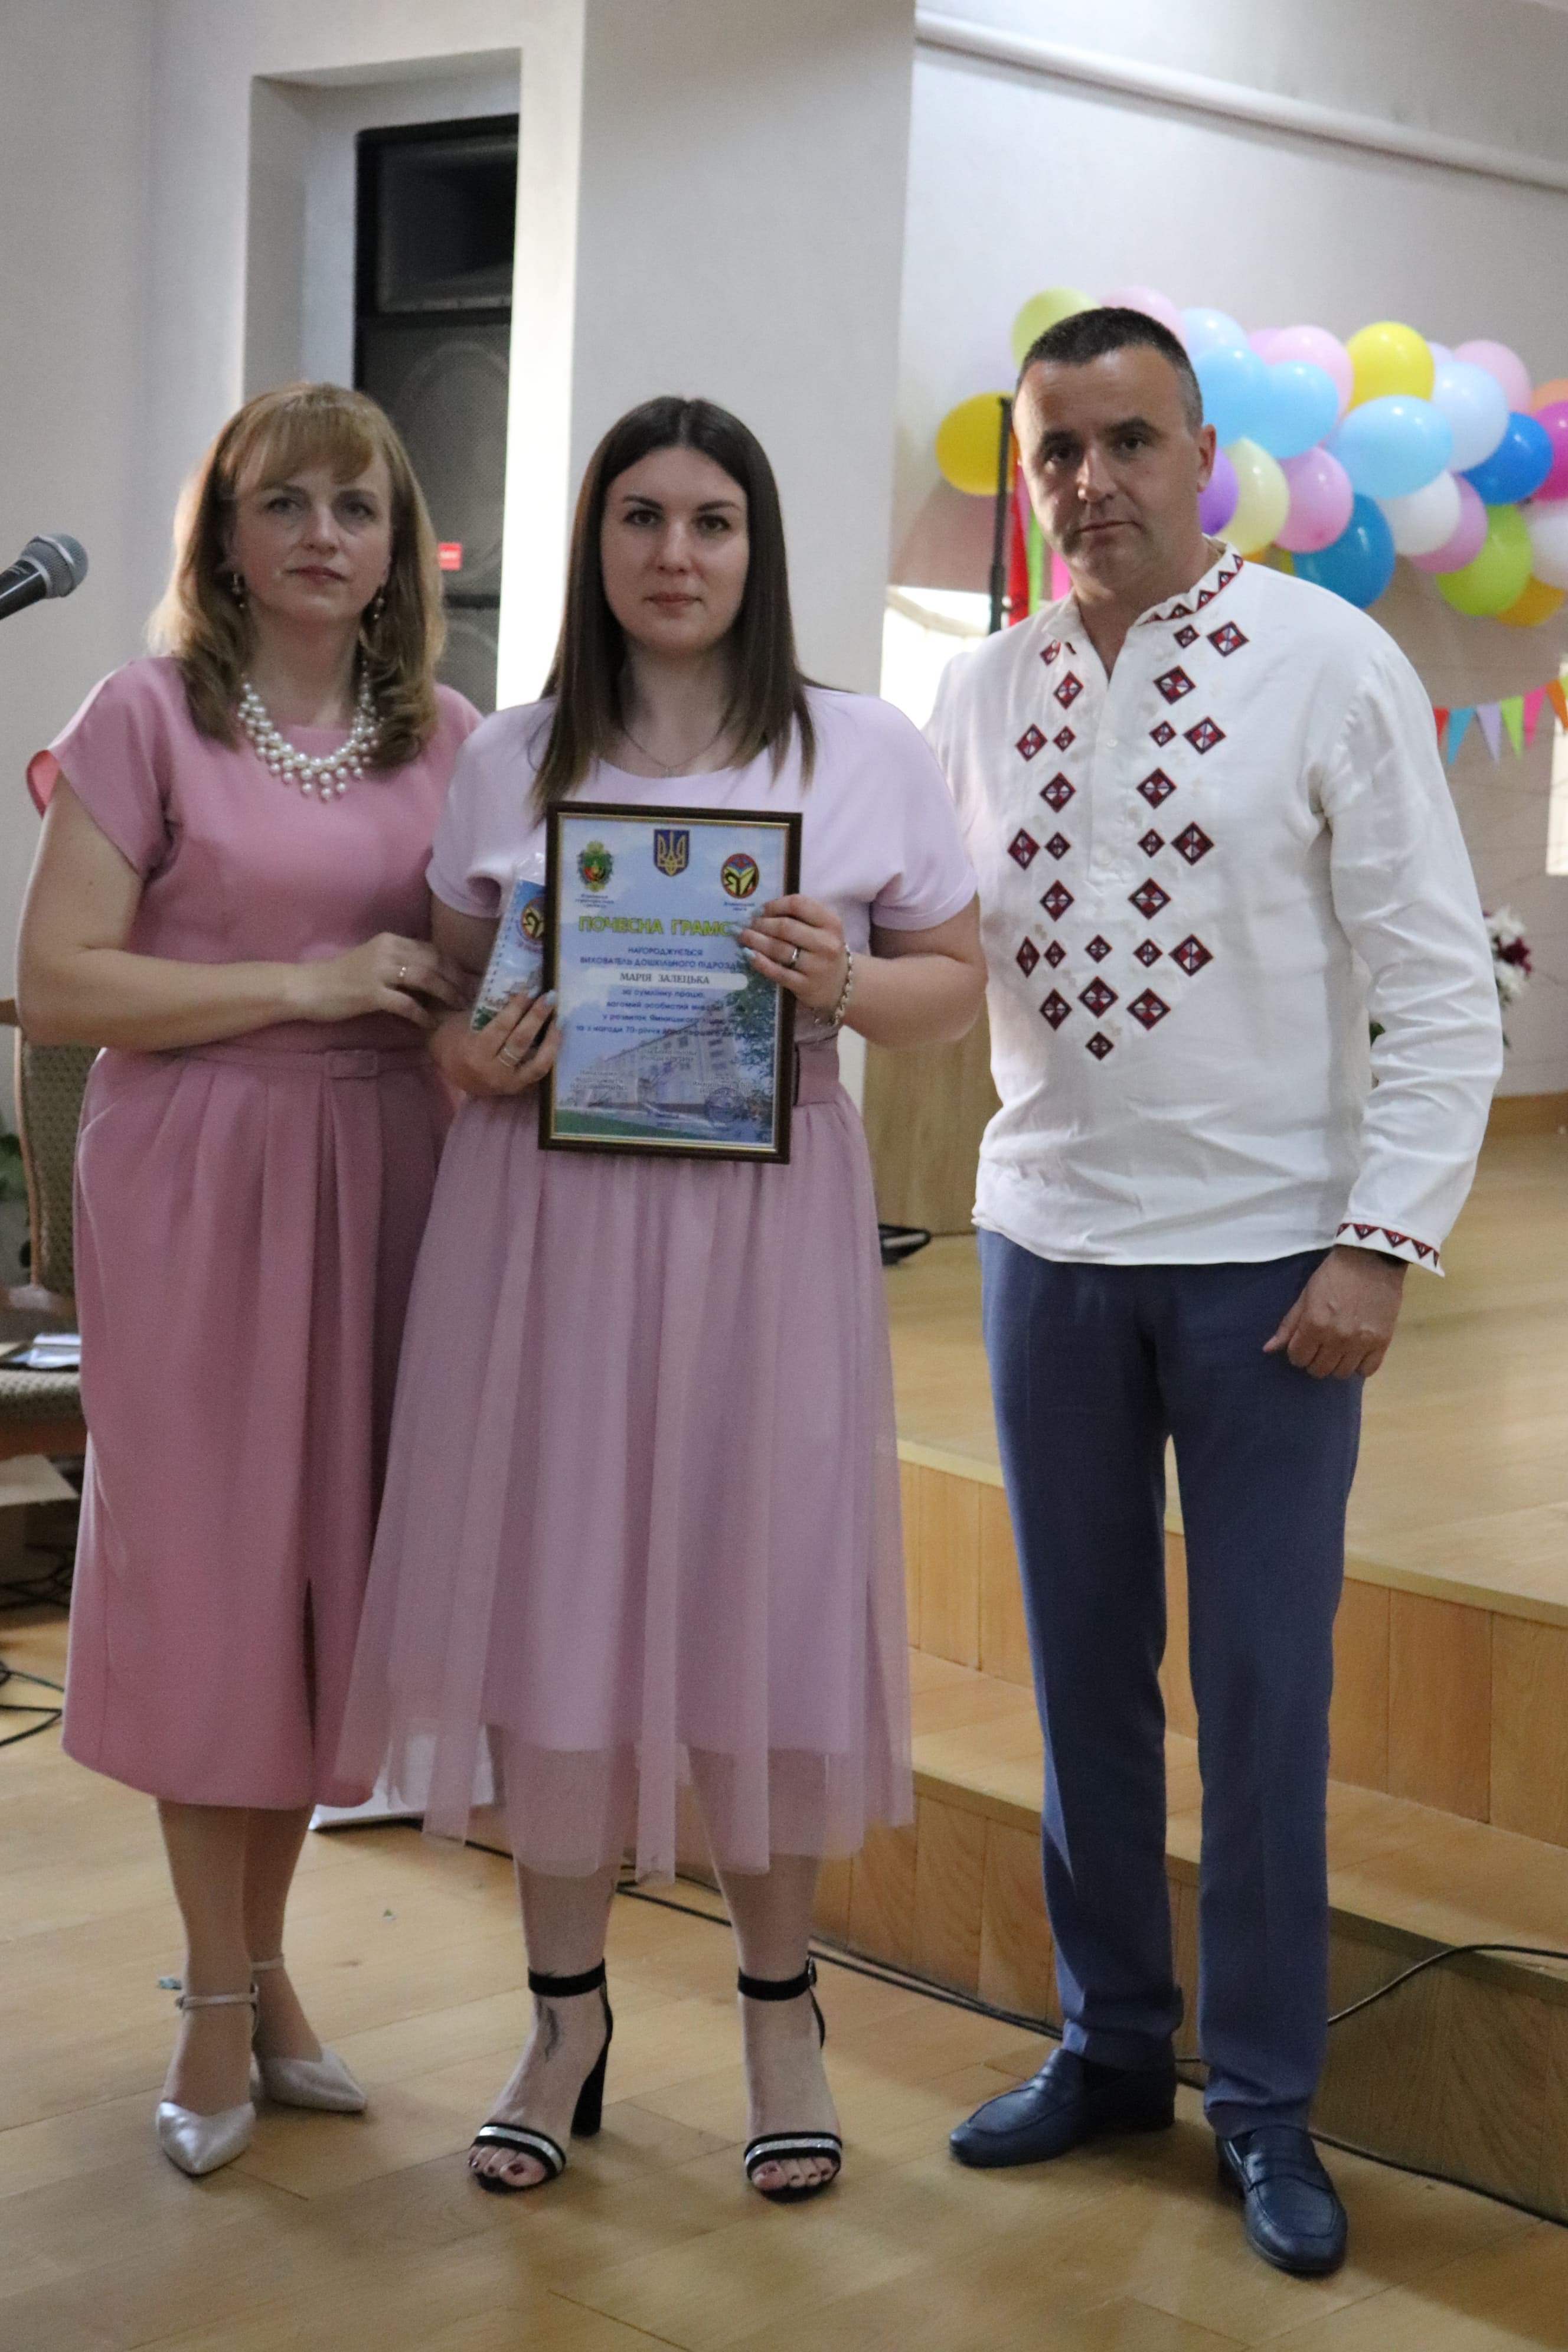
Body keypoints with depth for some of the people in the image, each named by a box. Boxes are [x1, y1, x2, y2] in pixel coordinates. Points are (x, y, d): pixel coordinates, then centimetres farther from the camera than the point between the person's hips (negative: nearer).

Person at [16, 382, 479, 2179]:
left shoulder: (448, 740, 10)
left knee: (326, 1570, 8)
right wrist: (308, 982, -14)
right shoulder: (149, 717, -2)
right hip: (193, 1175, -3)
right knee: (202, 1568, 1)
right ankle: (218, 1998, 16)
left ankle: (260, 1964, 25)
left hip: (378, 1182, 4)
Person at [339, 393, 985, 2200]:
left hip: (767, 1219, -1)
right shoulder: (508, 761, 9)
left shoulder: (865, 752, 5)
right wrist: (468, 1056, -8)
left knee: (765, 1593, 2)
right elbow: (448, 984, 14)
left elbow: (959, 983, 7)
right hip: (546, 1220, 1)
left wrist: (843, 986, -13)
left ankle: (779, 2005, 23)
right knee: (549, 1591, 4)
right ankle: (566, 2010, 22)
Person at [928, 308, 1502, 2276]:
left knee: (1262, 1689, 3)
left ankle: (1265, 2100, 18)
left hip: (1266, 1260, -3)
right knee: (1082, 1672, 12)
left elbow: (1442, 991, -7)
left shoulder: (1331, 668, -6)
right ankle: (1113, 2041, 28)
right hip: (1046, 1243, 4)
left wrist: (1381, 1246, -13)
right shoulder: (980, 696, 6)